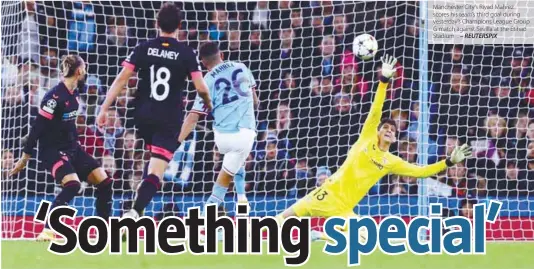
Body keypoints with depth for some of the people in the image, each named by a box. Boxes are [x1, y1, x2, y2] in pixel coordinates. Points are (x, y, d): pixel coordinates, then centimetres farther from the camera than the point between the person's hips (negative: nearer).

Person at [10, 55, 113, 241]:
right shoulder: (55, 96, -20)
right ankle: (47, 231, -25)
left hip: (72, 148, 9)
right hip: (52, 150, -9)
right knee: (72, 184, -29)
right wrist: (25, 158, -14)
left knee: (104, 182, 2)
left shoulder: (73, 93, 5)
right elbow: (38, 126, -17)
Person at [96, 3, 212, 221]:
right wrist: (209, 105, 14)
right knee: (156, 171, -9)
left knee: (154, 157, 30)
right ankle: (134, 212, -27)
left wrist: (104, 109, -2)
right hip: (170, 120, -3)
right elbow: (201, 88, -8)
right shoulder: (186, 53, -6)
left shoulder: (143, 49, -1)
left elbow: (121, 79, -5)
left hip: (143, 115, 4)